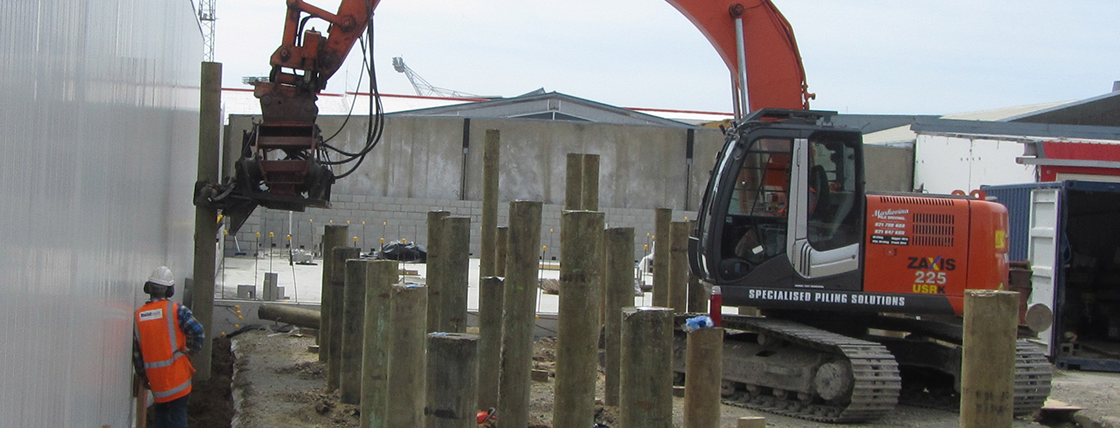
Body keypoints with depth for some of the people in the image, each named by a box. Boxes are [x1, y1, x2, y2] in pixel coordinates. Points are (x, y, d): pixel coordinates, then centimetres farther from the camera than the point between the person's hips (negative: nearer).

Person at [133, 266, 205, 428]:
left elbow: (135, 351, 8)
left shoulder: (138, 316, 3)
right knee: (178, 413, 1)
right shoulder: (176, 310, -9)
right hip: (177, 376, -3)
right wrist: (190, 351, -2)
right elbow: (198, 332, -21)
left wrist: (143, 377, 18)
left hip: (155, 378, 4)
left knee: (161, 411, 19)